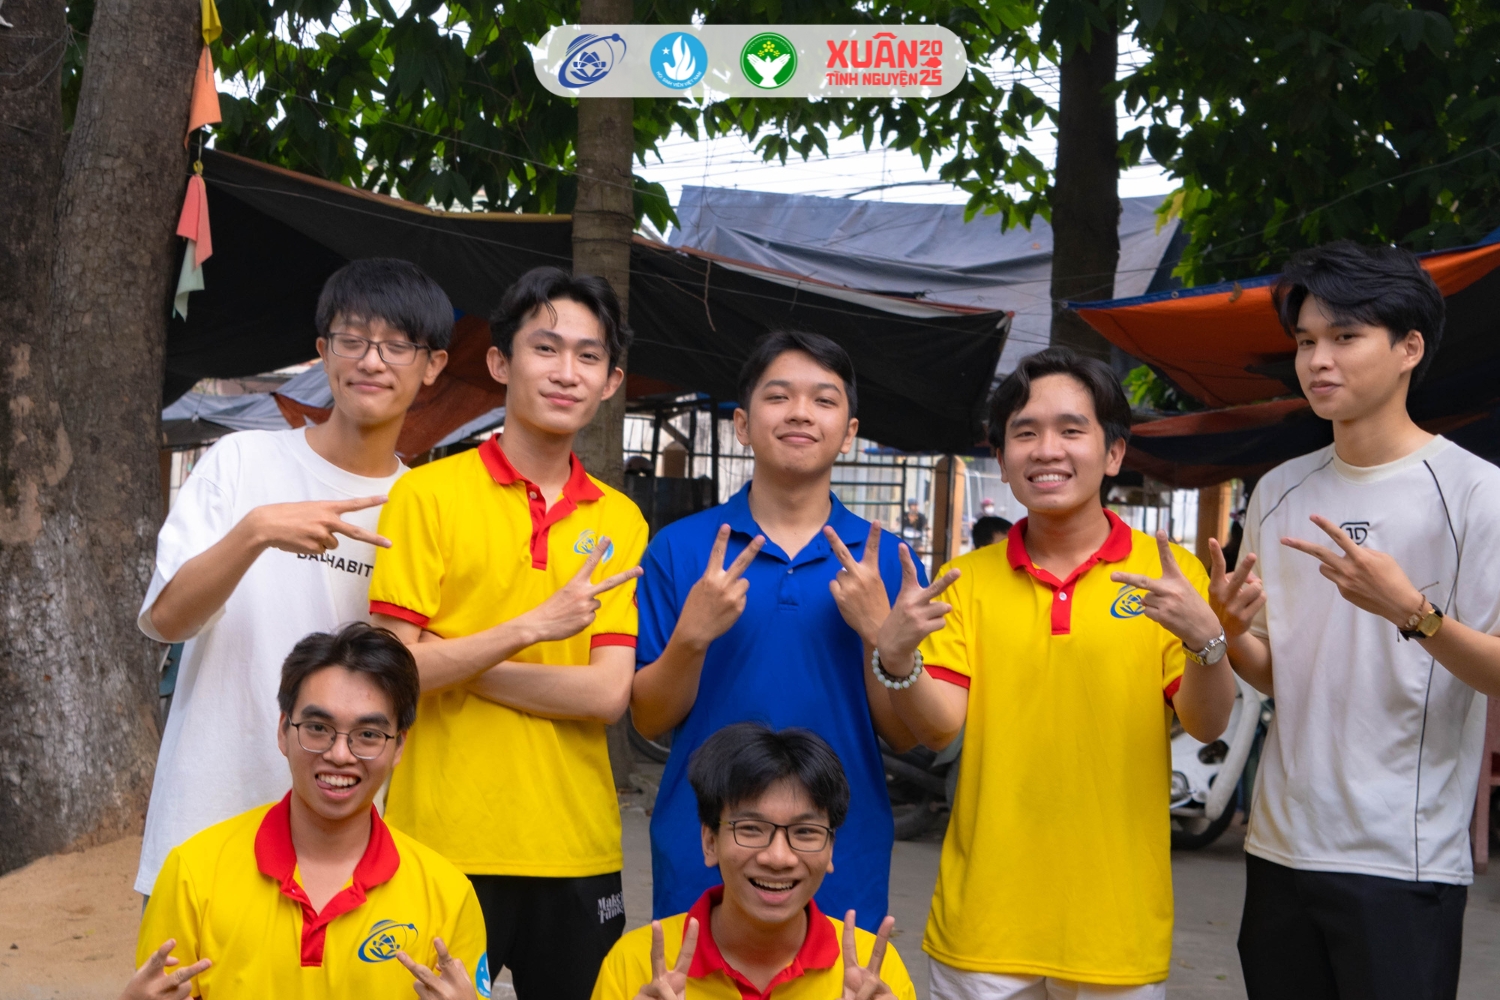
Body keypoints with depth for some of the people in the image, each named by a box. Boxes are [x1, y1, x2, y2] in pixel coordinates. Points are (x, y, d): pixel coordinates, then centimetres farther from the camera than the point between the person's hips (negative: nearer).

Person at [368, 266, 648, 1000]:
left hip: (577, 848, 3)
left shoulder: (619, 521, 4)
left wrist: (451, 663, -11)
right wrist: (530, 627, -19)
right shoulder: (428, 494, -4)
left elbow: (606, 694, -5)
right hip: (447, 842, -3)